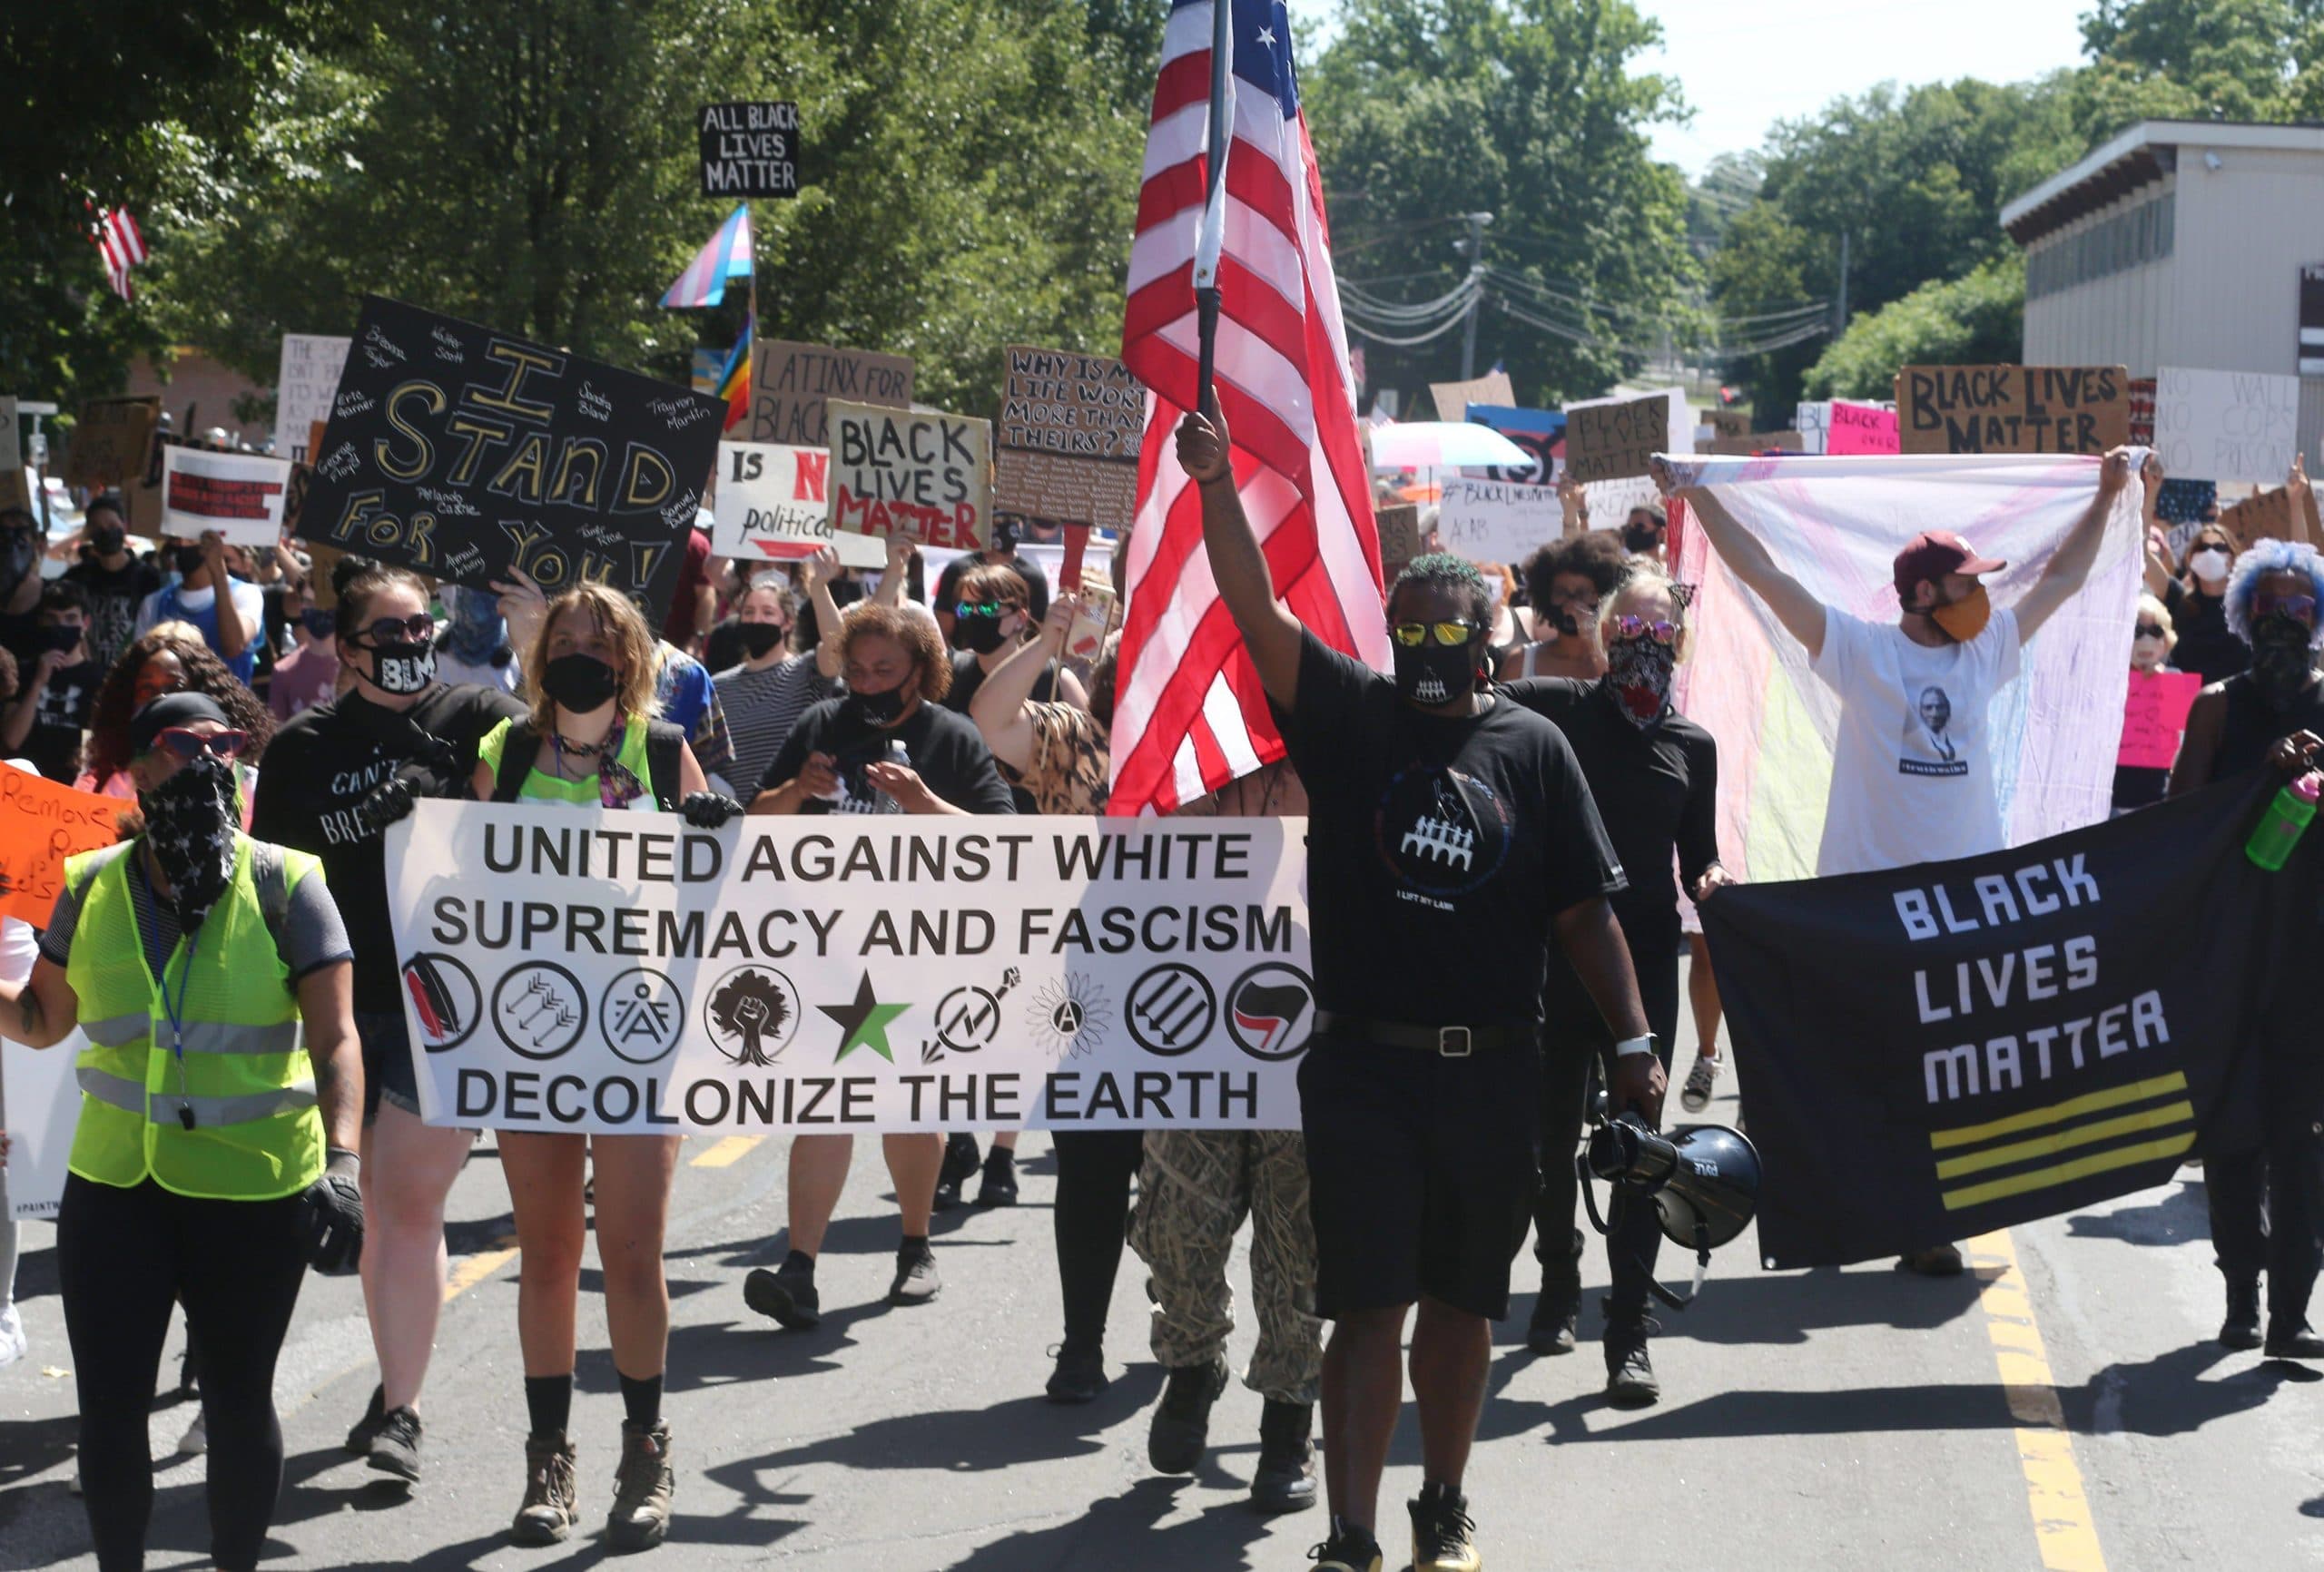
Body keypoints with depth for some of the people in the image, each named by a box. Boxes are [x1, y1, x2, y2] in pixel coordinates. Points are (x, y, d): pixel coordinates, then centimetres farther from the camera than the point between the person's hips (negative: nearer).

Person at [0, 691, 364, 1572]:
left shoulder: (285, 885, -4)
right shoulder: (91, 888, 5)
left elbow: (334, 1039, -8)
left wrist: (342, 1164, -20)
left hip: (254, 1194, -2)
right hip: (114, 1187, 3)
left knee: (237, 1403, 8)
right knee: (109, 1403, 5)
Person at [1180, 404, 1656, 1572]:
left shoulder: (1531, 747, 6)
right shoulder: (1350, 714, 2)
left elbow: (1583, 912, 6)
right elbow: (1253, 609, -10)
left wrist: (1632, 1041, 1)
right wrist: (1215, 483, -22)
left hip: (1491, 1071, 2)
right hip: (1364, 1066, -2)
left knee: (1461, 1301, 14)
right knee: (1368, 1303, -4)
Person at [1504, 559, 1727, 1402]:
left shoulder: (1691, 745, 10)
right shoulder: (1559, 710, 1)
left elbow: (1698, 856, 14)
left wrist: (1709, 880, -6)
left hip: (1645, 961, 1)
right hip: (1553, 951, -1)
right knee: (1552, 1132, 12)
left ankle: (1629, 1333, -4)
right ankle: (1559, 1282, 36)